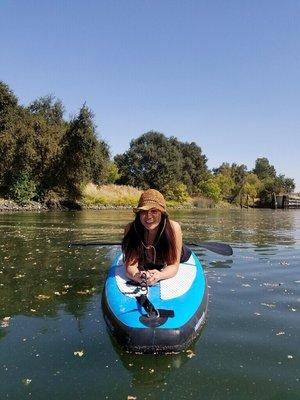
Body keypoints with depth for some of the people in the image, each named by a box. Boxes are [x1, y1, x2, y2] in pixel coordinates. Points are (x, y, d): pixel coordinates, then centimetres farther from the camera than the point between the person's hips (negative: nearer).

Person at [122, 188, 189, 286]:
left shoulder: (173, 228, -32)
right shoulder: (131, 229, -30)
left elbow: (174, 265, -29)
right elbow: (131, 266, -32)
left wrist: (159, 275, -52)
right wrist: (137, 276, -57)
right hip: (143, 269, 2)